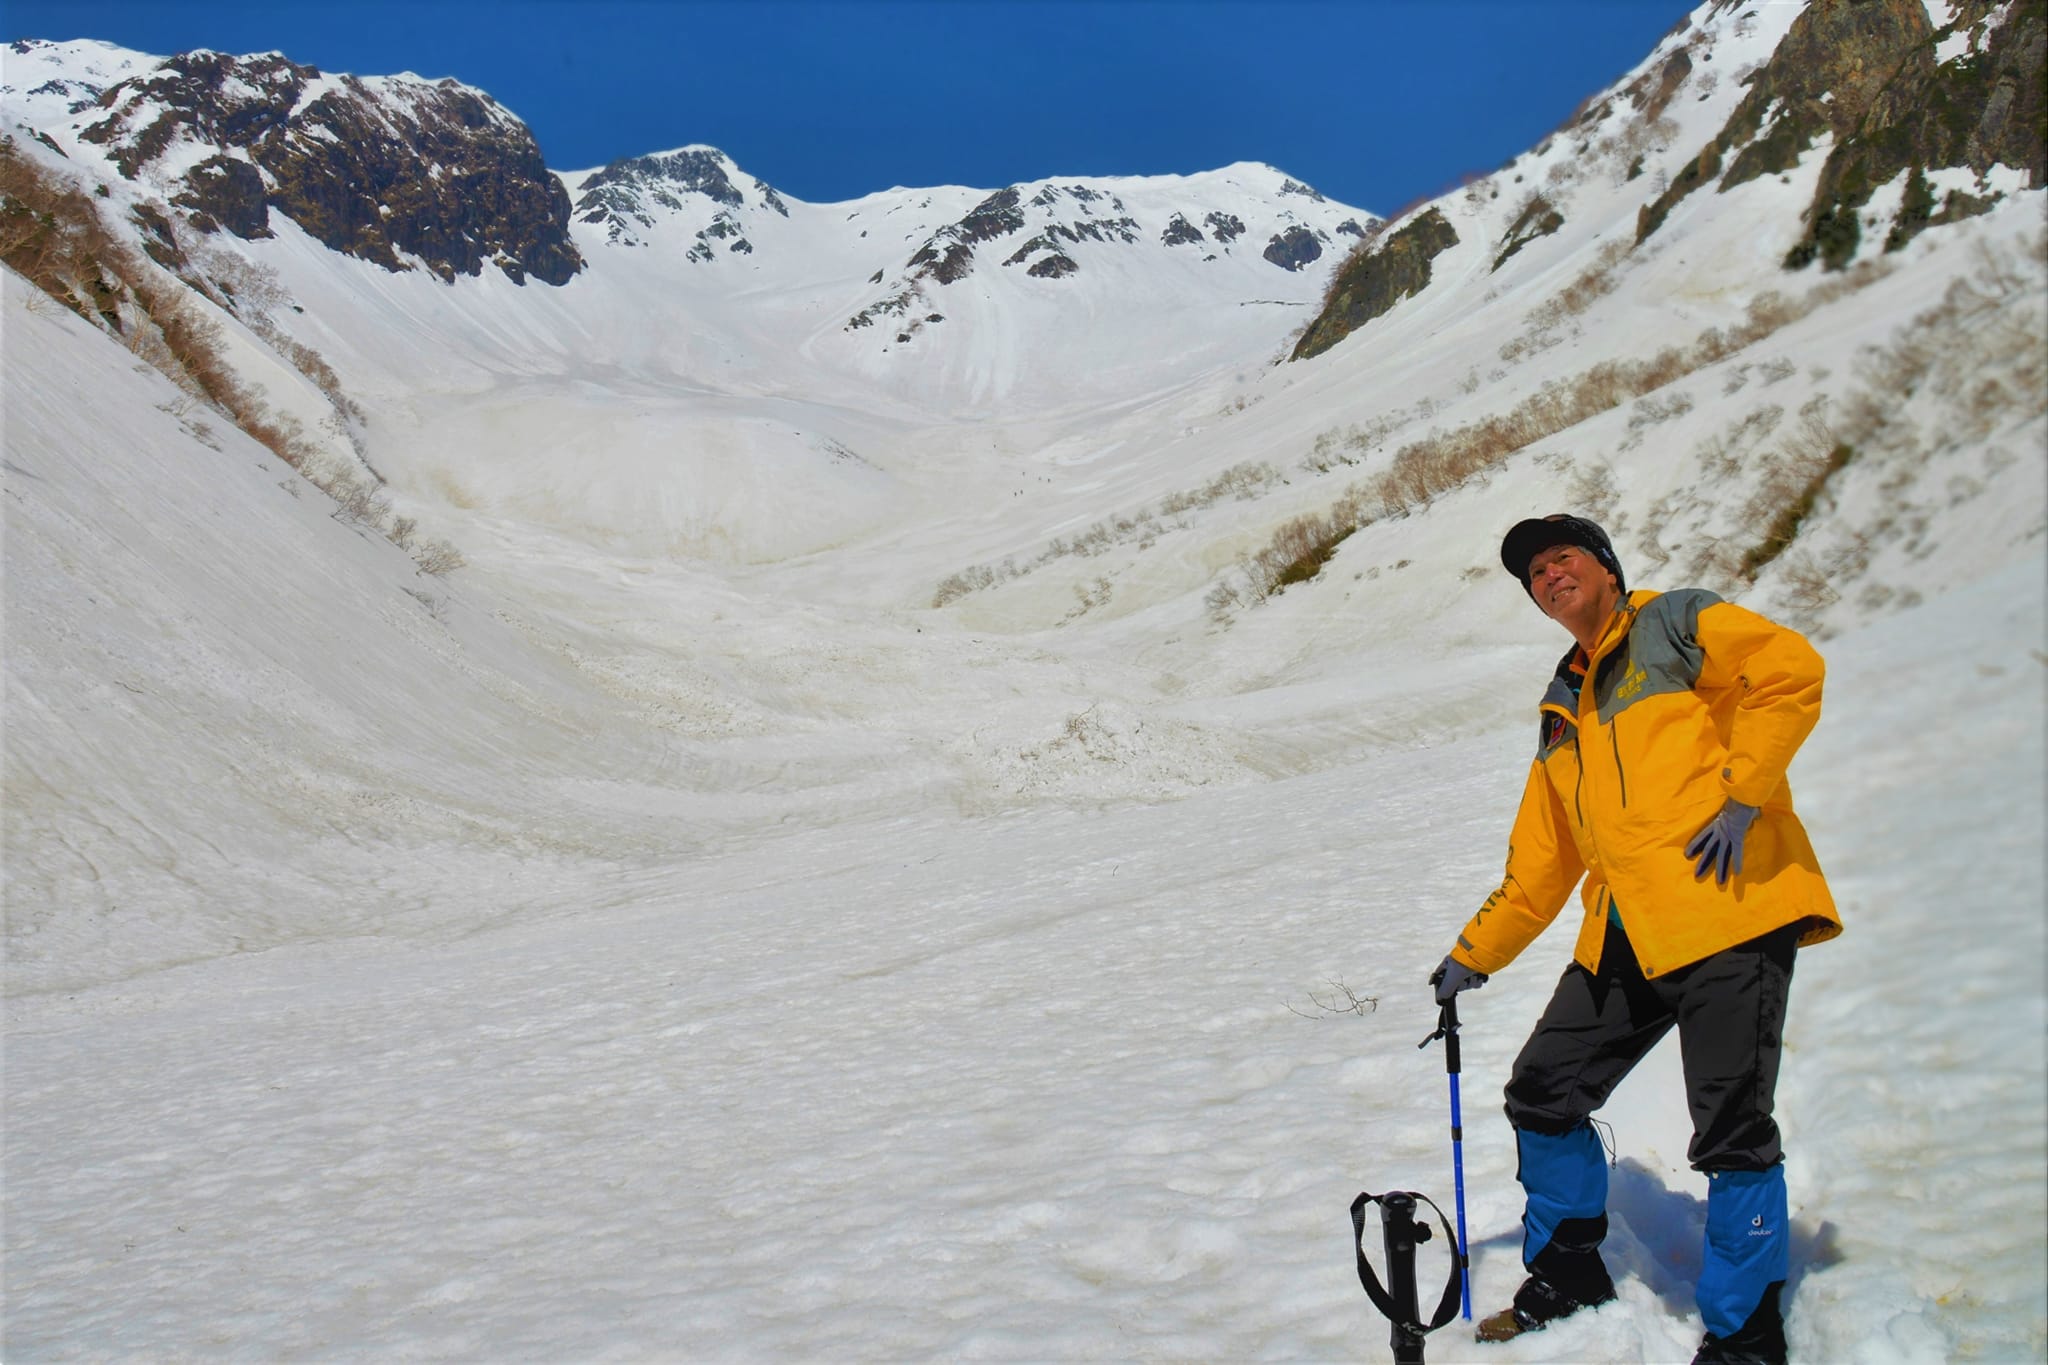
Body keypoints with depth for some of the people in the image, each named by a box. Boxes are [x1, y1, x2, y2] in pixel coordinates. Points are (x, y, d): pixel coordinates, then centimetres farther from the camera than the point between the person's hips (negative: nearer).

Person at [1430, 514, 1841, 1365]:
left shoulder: (1676, 624, 4)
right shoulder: (1562, 711, 23)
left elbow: (1789, 672, -12)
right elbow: (1539, 863, 24)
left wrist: (1740, 793, -17)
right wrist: (1474, 955, 22)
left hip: (1730, 911, -7)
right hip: (1624, 938, 7)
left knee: (1731, 1131, -8)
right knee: (1543, 1094, 7)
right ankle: (1568, 1278, 28)